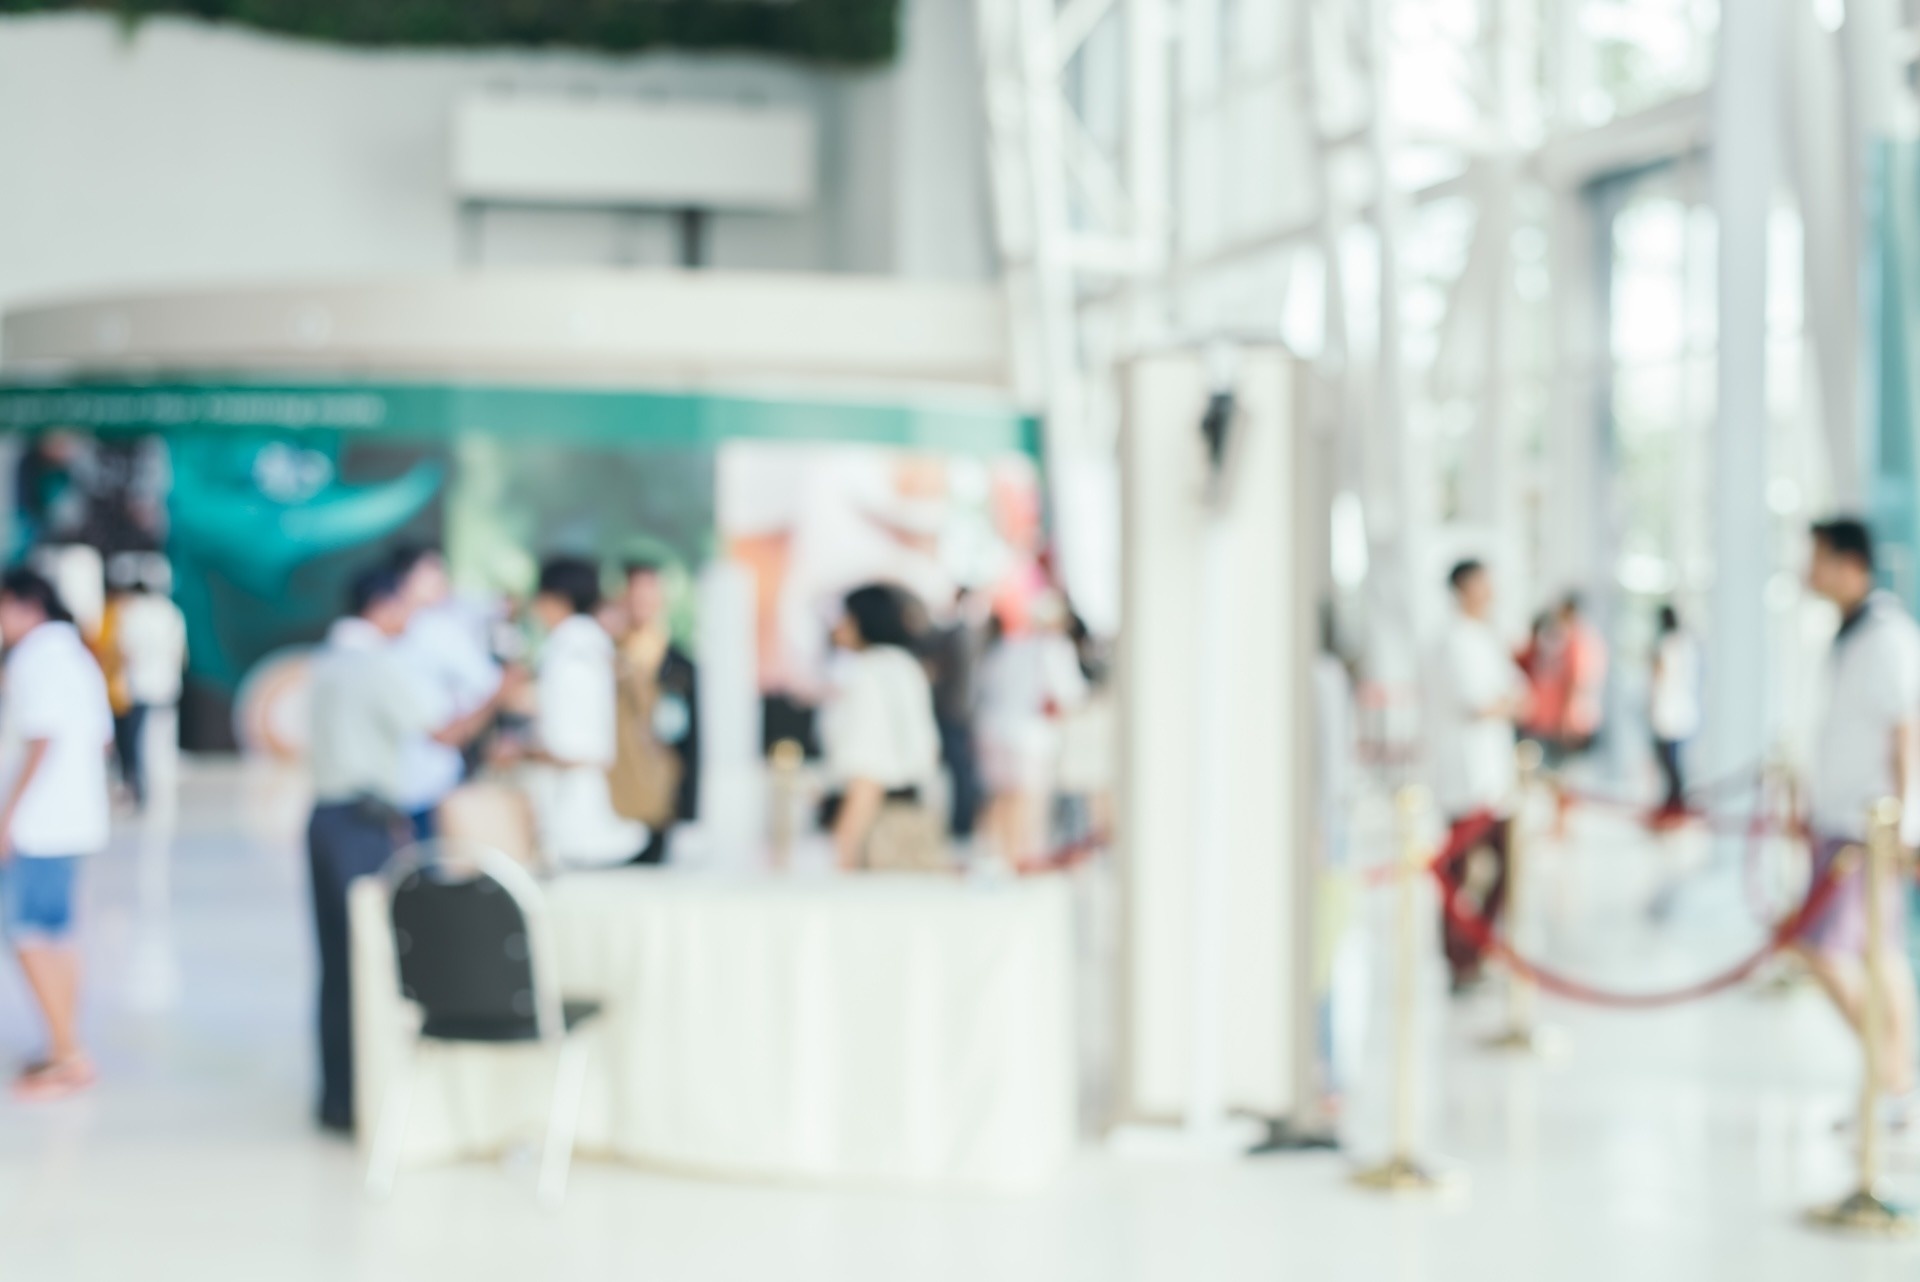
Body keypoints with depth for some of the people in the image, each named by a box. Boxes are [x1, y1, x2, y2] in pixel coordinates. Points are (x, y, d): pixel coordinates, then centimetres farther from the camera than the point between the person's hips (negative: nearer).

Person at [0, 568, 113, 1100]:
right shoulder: (76, 653, 16)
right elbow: (101, 736, 17)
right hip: (77, 816, 10)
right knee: (54, 937, 14)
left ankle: (69, 1057, -5)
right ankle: (66, 1052, 18)